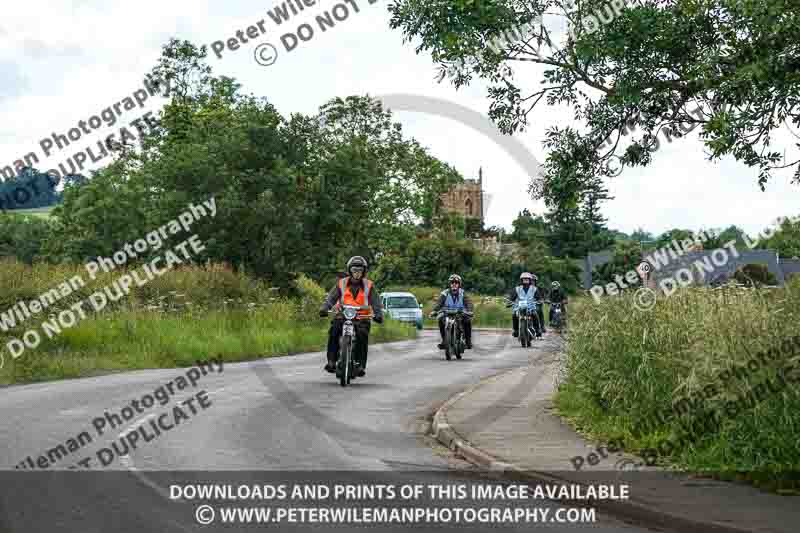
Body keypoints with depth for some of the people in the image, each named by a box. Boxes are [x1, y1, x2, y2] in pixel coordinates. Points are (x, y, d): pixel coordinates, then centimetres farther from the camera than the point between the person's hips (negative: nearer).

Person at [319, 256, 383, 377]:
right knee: (333, 331, -27)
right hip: (343, 316, 1)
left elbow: (376, 302, 1)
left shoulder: (368, 286, 8)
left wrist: (378, 314, -19)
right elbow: (331, 298, 1)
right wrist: (324, 308, -18)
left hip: (361, 317, -1)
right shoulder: (342, 284, 9)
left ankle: (361, 365, -22)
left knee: (362, 335, -28)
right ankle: (331, 361, -23)